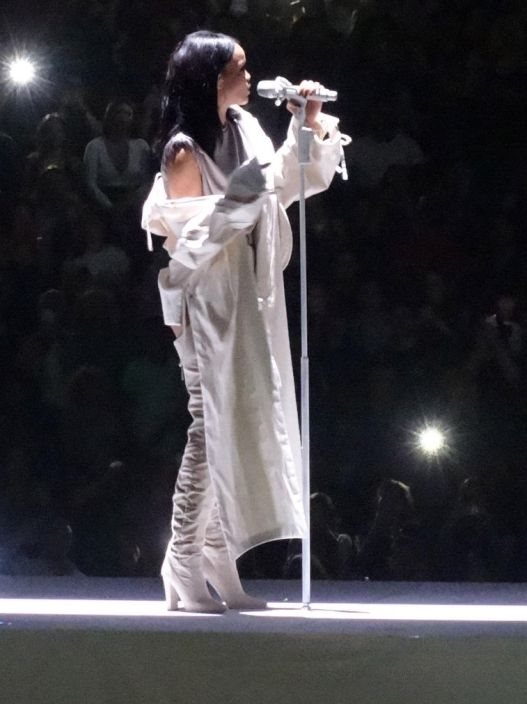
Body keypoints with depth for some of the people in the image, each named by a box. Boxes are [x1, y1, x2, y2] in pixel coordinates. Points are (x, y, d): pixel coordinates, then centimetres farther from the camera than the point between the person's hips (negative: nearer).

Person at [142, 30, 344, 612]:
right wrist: (235, 198, -27)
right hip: (209, 304, -8)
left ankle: (217, 566, 17)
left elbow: (287, 186, 18)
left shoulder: (245, 130, 6)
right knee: (211, 431, -8)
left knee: (248, 429, 10)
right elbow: (185, 238, -16)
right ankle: (187, 570, -3)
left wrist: (310, 127, 6)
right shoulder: (185, 150, -15)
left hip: (252, 301, 8)